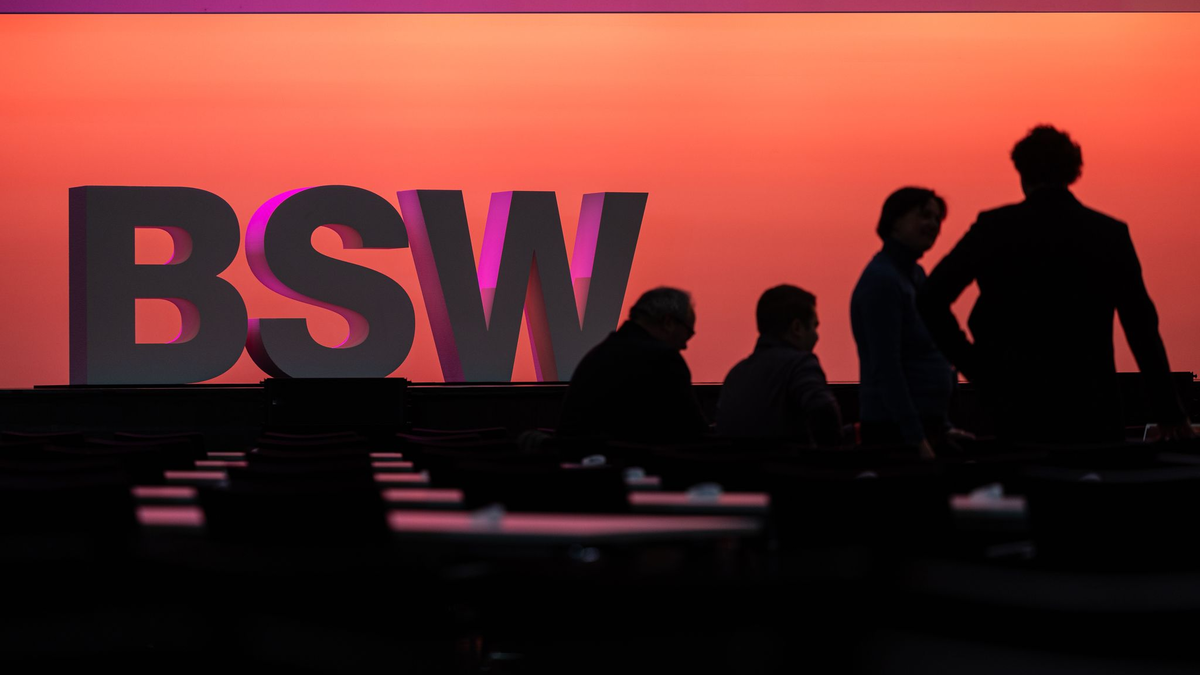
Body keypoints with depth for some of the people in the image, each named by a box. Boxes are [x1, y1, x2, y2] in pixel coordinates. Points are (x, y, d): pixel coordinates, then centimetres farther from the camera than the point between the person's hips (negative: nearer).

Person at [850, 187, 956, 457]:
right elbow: (885, 369, -20)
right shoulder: (881, 280, -14)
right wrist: (916, 439, -23)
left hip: (927, 422, 9)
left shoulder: (915, 274, 13)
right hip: (896, 429, -9)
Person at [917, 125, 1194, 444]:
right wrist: (1171, 414, 7)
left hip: (1018, 405, 0)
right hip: (1091, 407, 0)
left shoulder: (994, 227, 0)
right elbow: (1142, 326, 3)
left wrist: (972, 364, 2)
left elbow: (931, 299, -7)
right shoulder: (1110, 233, 2)